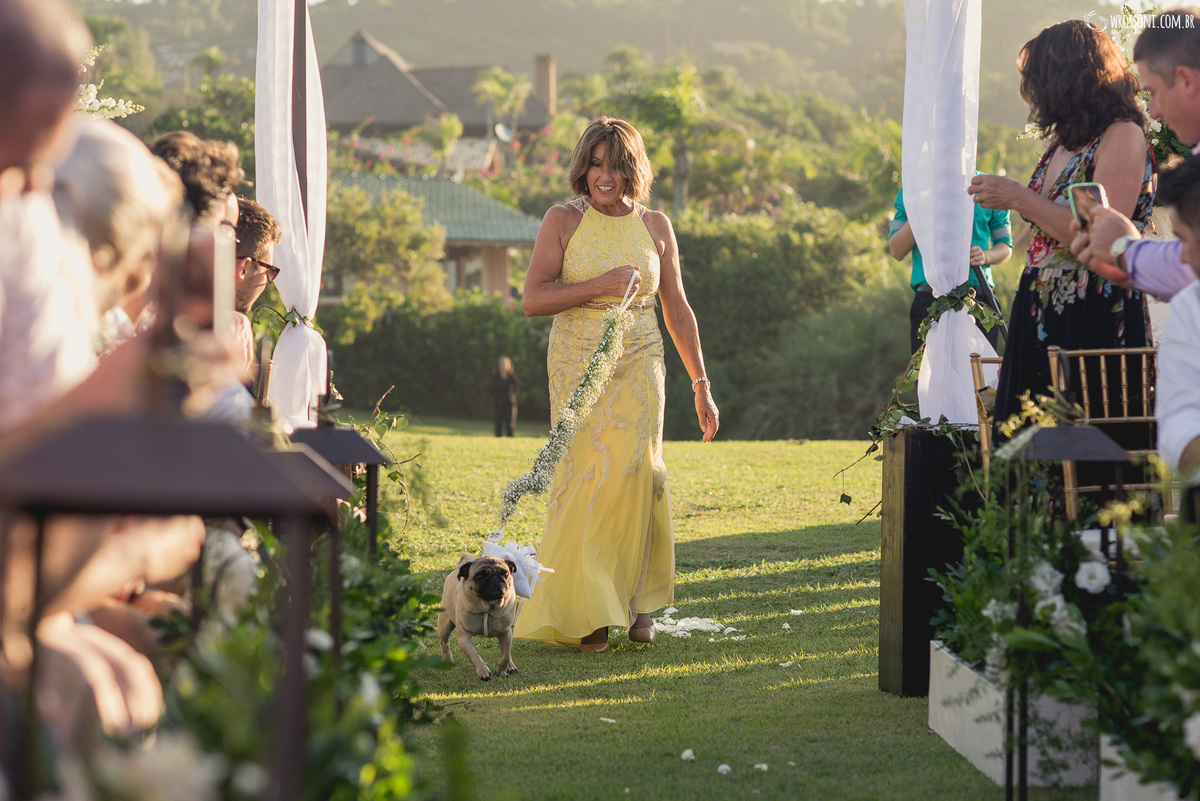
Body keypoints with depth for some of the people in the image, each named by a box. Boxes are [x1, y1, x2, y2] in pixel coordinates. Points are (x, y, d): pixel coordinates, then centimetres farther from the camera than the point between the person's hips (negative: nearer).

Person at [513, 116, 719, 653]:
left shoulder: (655, 227, 9)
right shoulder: (563, 222, 3)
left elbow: (677, 311, 15)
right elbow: (533, 300, -6)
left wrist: (701, 385, 14)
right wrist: (602, 284, -14)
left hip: (638, 367, 1)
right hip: (578, 367, -1)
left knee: (634, 468, -17)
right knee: (587, 476, -11)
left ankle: (637, 597, -2)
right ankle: (588, 610, -1)